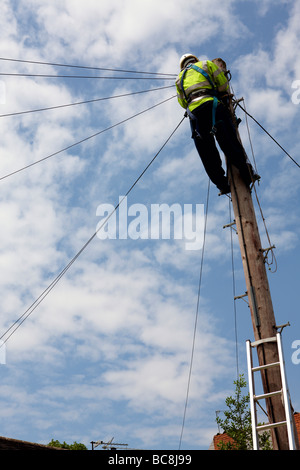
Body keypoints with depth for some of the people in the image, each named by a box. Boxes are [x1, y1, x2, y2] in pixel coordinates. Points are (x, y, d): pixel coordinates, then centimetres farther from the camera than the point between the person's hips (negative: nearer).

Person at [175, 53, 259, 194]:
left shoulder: (179, 78, 32)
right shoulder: (206, 64, 24)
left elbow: (183, 103, 25)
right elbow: (223, 83, 15)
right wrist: (225, 95, 33)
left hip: (193, 111, 2)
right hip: (212, 104, -2)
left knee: (206, 151, 0)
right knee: (229, 141, -7)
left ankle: (222, 183, -5)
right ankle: (247, 173, -16)